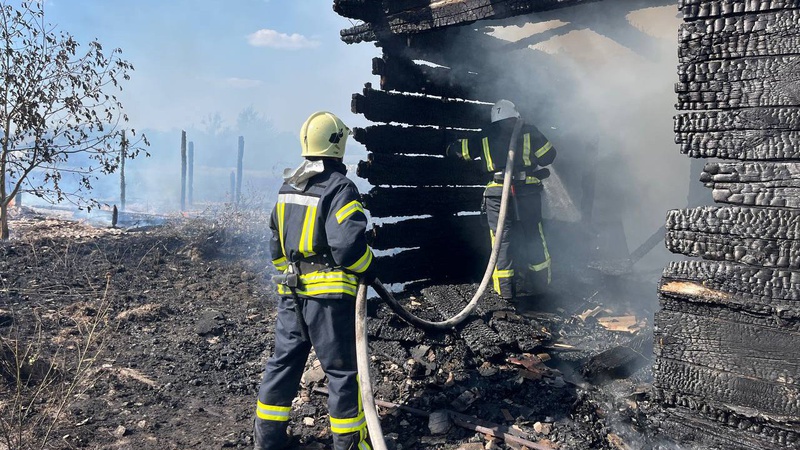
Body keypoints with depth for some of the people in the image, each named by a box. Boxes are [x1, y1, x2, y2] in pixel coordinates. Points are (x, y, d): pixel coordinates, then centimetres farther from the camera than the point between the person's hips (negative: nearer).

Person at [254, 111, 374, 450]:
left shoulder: (288, 186, 11)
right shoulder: (339, 187, -13)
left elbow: (276, 241, 17)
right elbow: (348, 243, -22)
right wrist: (367, 269, -5)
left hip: (291, 290, 7)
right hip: (329, 291, -7)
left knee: (283, 361, 16)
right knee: (341, 368, 4)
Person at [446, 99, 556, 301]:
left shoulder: (485, 137, 10)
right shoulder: (528, 131, 8)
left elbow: (457, 150, 16)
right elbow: (548, 156, 7)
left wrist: (451, 148, 39)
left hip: (498, 193, 0)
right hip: (527, 192, 0)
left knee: (502, 240, 6)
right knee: (533, 238, 12)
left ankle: (506, 290, 8)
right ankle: (539, 284, 21)